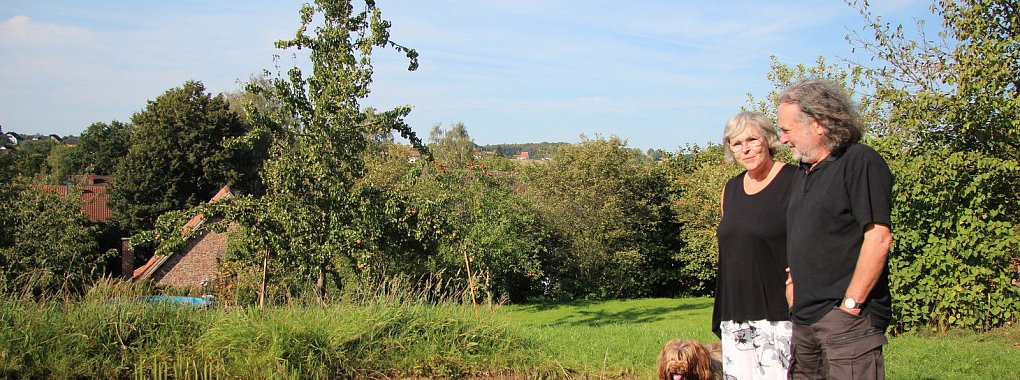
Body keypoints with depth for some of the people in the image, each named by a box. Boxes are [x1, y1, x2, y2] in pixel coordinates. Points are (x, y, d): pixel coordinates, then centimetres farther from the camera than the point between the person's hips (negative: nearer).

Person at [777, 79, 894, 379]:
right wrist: (797, 298, 15)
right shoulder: (804, 172, 18)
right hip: (804, 318, 9)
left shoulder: (860, 162, -9)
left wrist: (850, 304, -17)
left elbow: (879, 237, -17)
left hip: (847, 319, -8)